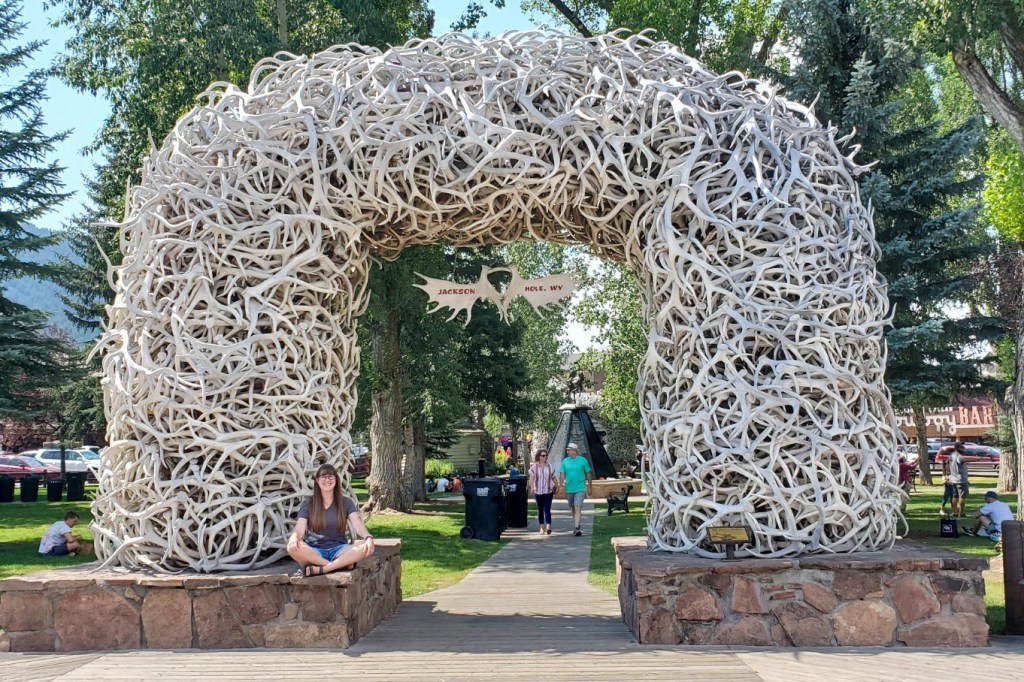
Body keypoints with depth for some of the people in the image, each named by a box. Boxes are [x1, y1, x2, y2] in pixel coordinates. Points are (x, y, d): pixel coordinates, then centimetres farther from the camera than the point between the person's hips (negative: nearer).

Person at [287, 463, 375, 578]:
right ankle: (341, 564, -30)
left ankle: (320, 569, -36)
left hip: (338, 549, 1)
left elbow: (357, 525, -5)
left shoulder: (346, 503, 10)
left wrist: (368, 537, -29)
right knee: (292, 548, -33)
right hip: (315, 552, 0)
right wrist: (294, 538, -31)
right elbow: (299, 529, -5)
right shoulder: (308, 504, 8)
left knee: (366, 547, -30)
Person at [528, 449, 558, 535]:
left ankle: (548, 527, -21)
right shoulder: (534, 466, 1)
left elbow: (554, 478, 13)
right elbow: (531, 478, -6)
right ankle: (541, 527, 16)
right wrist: (531, 487, -22)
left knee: (547, 509, -11)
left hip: (548, 491, 0)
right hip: (538, 491, 0)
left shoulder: (549, 466, 7)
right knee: (540, 510, 7)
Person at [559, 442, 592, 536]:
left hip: (580, 488, -4)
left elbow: (588, 474, 3)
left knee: (578, 508, -15)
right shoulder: (565, 461, 5)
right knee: (573, 509, 14)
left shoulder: (582, 460, -3)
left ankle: (577, 528, -21)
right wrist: (562, 488, -1)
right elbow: (562, 475, 6)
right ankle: (575, 526, 28)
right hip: (569, 489, 4)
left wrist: (589, 487, 4)